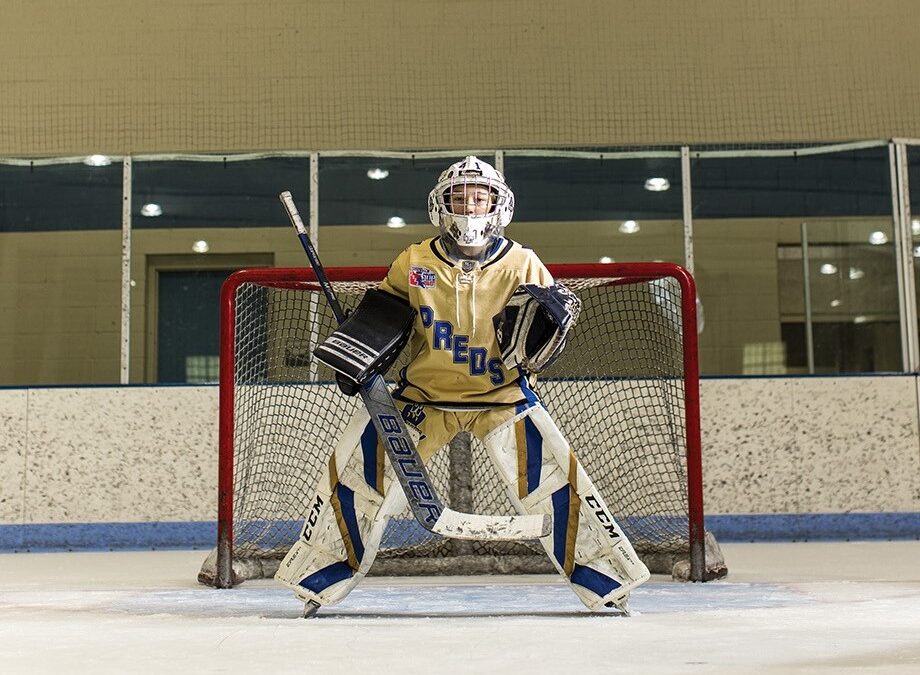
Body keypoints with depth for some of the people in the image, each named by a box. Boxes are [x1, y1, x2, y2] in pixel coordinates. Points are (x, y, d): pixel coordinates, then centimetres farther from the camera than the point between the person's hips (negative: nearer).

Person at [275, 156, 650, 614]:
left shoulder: (522, 264, -7)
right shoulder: (413, 264, -5)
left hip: (502, 393, -1)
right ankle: (320, 580, 14)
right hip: (422, 393, 1)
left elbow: (542, 350, -4)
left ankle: (607, 580, 4)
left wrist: (552, 317, -24)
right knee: (357, 468, -4)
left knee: (551, 474, -14)